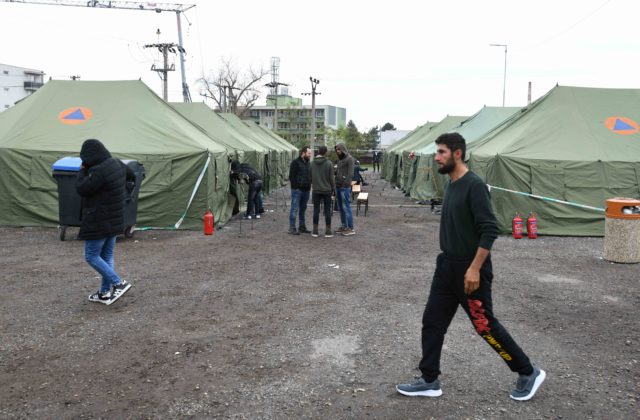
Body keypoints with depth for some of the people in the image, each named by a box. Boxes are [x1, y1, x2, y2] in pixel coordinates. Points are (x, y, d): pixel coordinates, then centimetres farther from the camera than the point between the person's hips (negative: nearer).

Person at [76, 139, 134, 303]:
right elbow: (132, 175, 21)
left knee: (91, 256, 4)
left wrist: (82, 170, -4)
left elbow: (81, 189, -16)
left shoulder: (98, 172, -26)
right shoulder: (117, 163, 2)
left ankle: (118, 283, -1)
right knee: (107, 255, 15)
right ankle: (105, 292, 23)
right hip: (114, 220, 9)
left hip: (99, 222, -9)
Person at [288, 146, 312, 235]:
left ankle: (302, 227, 20)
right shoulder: (295, 162, -7)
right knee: (294, 209, -6)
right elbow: (291, 176, -11)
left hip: (306, 190, 7)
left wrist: (309, 186, 10)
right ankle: (292, 228, -3)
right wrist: (296, 186, -15)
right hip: (297, 190, -7)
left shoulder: (308, 163, 15)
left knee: (303, 209, 13)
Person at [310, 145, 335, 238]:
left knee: (316, 210, 6)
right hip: (326, 190, -2)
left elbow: (310, 177, 5)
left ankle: (315, 231, 8)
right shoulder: (329, 163, -8)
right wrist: (333, 188, 6)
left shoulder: (312, 163, 1)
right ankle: (328, 231, 6)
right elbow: (331, 178, -6)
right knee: (327, 211, 3)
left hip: (316, 190, 3)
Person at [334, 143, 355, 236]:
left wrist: (346, 185, -18)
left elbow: (350, 174, -14)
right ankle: (343, 226, 18)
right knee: (340, 207, 11)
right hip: (338, 186, 8)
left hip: (344, 187, -8)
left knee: (346, 207, -9)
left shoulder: (349, 159, -8)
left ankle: (350, 228, -6)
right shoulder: (340, 159, 17)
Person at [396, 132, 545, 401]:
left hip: (469, 271, -8)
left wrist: (474, 268, -24)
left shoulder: (474, 185, -18)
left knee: (486, 326, 3)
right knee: (432, 322, 8)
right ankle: (429, 381, 19)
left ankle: (528, 373, 22)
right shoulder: (451, 185, 9)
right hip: (447, 267, 9)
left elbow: (489, 230, -23)